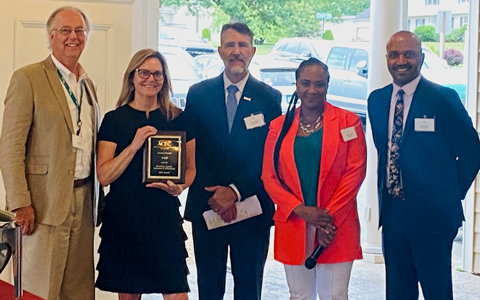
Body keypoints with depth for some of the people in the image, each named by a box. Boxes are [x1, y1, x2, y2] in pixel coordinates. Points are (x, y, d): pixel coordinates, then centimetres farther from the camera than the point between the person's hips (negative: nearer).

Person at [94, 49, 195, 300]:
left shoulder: (178, 119, 7)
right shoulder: (115, 120, 3)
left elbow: (190, 168, 13)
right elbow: (104, 176, -3)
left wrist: (179, 187, -8)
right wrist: (134, 145, -15)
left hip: (165, 217, 0)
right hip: (124, 217, 0)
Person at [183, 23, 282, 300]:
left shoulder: (270, 98, 2)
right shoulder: (198, 94, 5)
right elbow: (191, 150, 2)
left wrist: (235, 191, -13)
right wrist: (214, 194, -10)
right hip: (207, 207, 1)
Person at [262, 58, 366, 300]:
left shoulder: (348, 121, 1)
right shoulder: (279, 126, 7)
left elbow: (355, 172, -5)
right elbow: (269, 177, 4)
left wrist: (329, 217, -11)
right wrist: (300, 210, -10)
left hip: (336, 228, -2)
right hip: (293, 227, 2)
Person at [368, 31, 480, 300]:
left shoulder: (443, 98, -9)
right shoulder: (377, 100, 8)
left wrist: (451, 194, -4)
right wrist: (386, 193, 9)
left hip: (432, 215, -5)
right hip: (392, 213, 5)